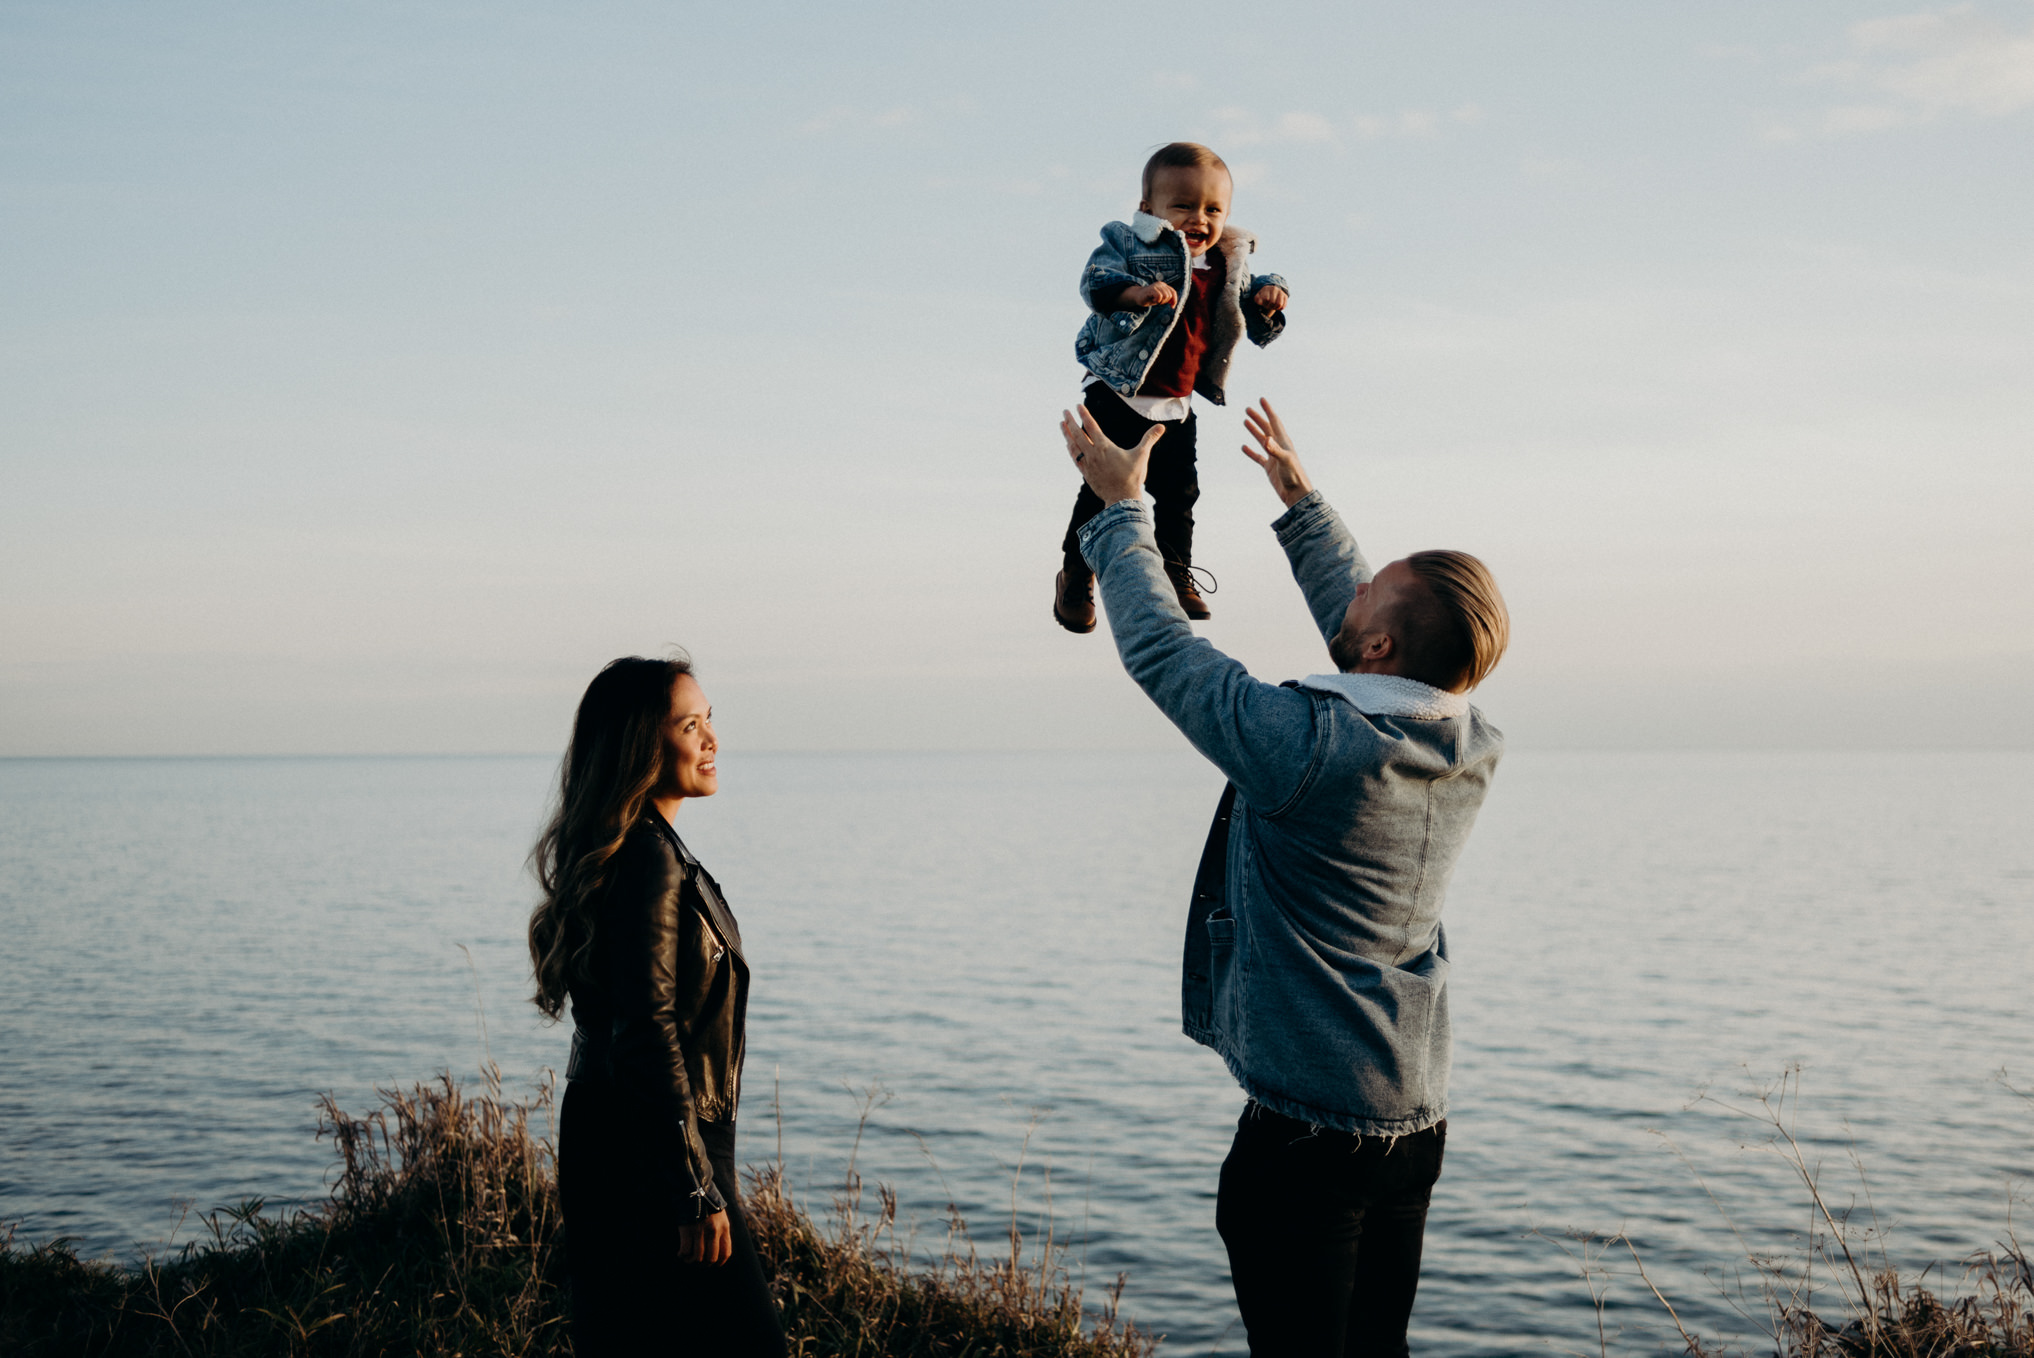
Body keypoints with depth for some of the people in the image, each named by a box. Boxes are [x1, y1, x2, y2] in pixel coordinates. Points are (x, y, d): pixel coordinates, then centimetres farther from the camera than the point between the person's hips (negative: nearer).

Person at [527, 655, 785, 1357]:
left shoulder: (625, 850, 13)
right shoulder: (649, 857, -19)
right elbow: (648, 1035, -23)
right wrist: (697, 1192, -22)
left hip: (607, 1140, 10)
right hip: (650, 1155, -10)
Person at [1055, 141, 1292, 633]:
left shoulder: (1227, 265, 6)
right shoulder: (1129, 245, -12)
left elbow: (1254, 325, 15)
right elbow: (1096, 281, -28)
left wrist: (1267, 298, -8)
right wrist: (1136, 292, -47)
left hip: (1176, 406, 5)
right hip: (1117, 395, -5)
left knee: (1179, 492, 13)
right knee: (1103, 490, -4)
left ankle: (1176, 576, 32)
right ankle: (1075, 579, 14)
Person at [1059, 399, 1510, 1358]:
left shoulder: (1308, 744, -23)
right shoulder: (1472, 751, -1)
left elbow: (1161, 648, -10)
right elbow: (1360, 633, 17)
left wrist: (1120, 507, 3)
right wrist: (1301, 502, 27)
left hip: (1307, 1129, -8)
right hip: (1416, 1123, 8)